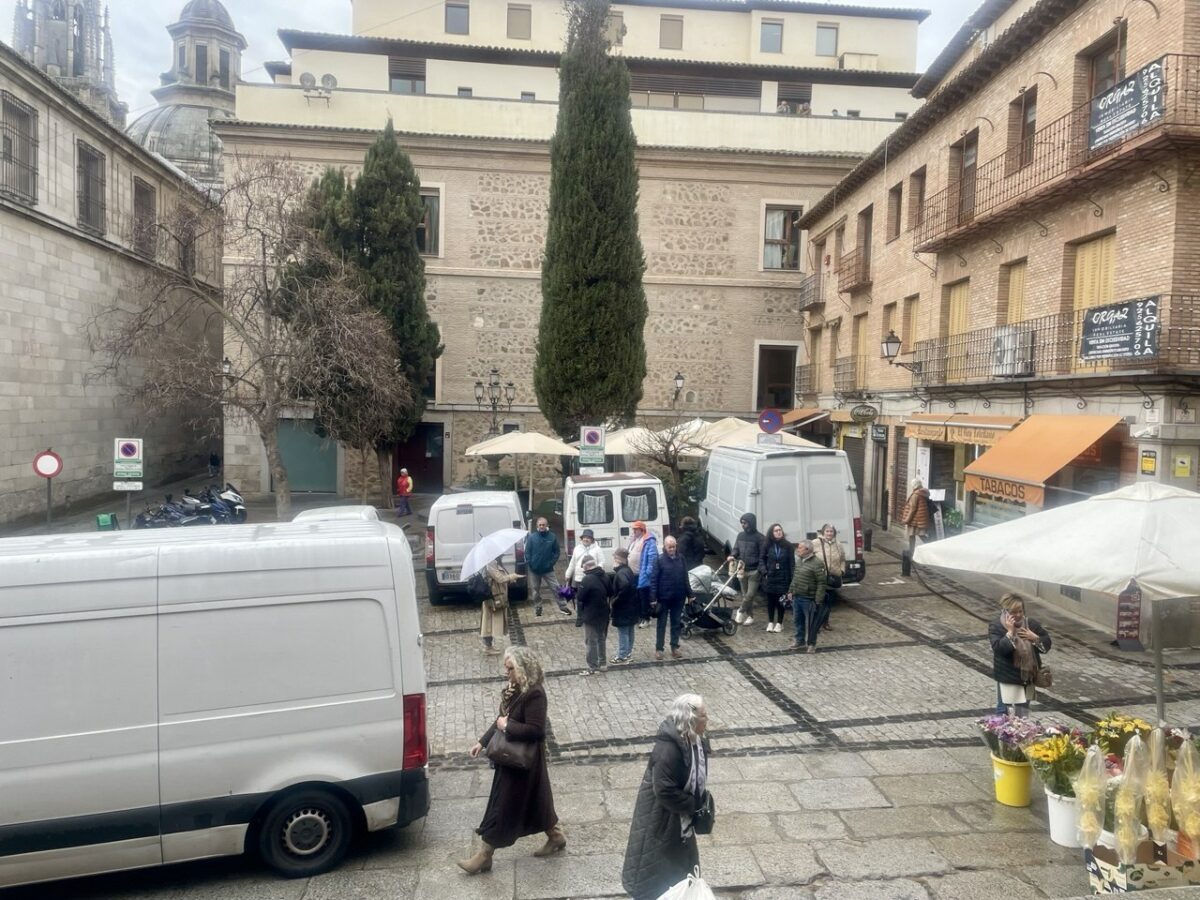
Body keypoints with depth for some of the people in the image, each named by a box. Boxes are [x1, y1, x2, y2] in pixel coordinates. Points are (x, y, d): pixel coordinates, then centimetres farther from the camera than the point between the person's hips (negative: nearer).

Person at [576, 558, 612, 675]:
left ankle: (593, 668, 9)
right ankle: (603, 664, 28)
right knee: (602, 639, 19)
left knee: (591, 641, 3)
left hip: (591, 616, -7)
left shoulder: (587, 580, -23)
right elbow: (608, 593, 12)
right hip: (604, 614, 7)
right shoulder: (605, 577, 1)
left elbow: (580, 599, -18)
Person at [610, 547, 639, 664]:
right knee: (629, 631, 18)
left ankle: (622, 657, 9)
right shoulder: (628, 570, 7)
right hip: (631, 606, 9)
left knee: (622, 633, 1)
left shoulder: (620, 573, -21)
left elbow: (625, 587, -38)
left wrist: (616, 600, -25)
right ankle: (628, 653, 29)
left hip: (623, 608, -9)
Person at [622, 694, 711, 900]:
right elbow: (665, 791, -32)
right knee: (655, 871, 11)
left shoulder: (696, 741, -7)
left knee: (682, 863, 26)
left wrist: (698, 803, -1)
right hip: (661, 818, -9)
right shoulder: (668, 749, -34)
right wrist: (694, 805, -21)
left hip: (680, 814, 9)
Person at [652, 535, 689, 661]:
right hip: (664, 598, -3)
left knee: (676, 623, 12)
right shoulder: (660, 560, -11)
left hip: (678, 598, 4)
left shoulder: (681, 559, 1)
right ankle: (658, 649, 14)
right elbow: (654, 581, -11)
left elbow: (685, 578, 8)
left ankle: (675, 648, 22)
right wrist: (653, 598, -15)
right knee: (662, 624, 6)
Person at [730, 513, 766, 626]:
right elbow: (736, 549, 14)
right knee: (745, 595, 11)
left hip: (754, 571, -6)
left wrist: (760, 570, -17)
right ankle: (749, 616, 22)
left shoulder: (760, 538, -9)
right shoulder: (740, 536, 8)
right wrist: (732, 556, -8)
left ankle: (741, 611, 9)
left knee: (750, 595, -8)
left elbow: (763, 555, -10)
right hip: (742, 570, 6)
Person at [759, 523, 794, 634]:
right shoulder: (767, 546, 0)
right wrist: (765, 572, -3)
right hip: (770, 578, 2)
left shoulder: (788, 545, -5)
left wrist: (792, 578, -10)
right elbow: (762, 560, 9)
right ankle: (770, 622, 22)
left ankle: (779, 623, 17)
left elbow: (792, 563, -5)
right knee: (770, 601, 9)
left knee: (780, 601, 4)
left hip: (783, 578, -2)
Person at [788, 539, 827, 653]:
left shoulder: (817, 563, -17)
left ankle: (811, 644, 17)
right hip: (797, 597, 8)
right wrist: (791, 591, 18)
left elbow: (821, 583, -18)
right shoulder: (799, 561, 10)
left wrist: (818, 600, -19)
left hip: (809, 599, -8)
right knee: (798, 620, 17)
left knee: (810, 623, 3)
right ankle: (799, 641, 30)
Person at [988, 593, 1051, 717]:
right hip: (1009, 679, -5)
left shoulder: (1031, 624, 2)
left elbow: (1047, 644, 5)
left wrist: (1034, 638, -13)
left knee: (1024, 715, 15)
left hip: (1028, 677, 5)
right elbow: (999, 649, -24)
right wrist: (1010, 632, -26)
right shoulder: (996, 627, -11)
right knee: (1012, 717, -4)